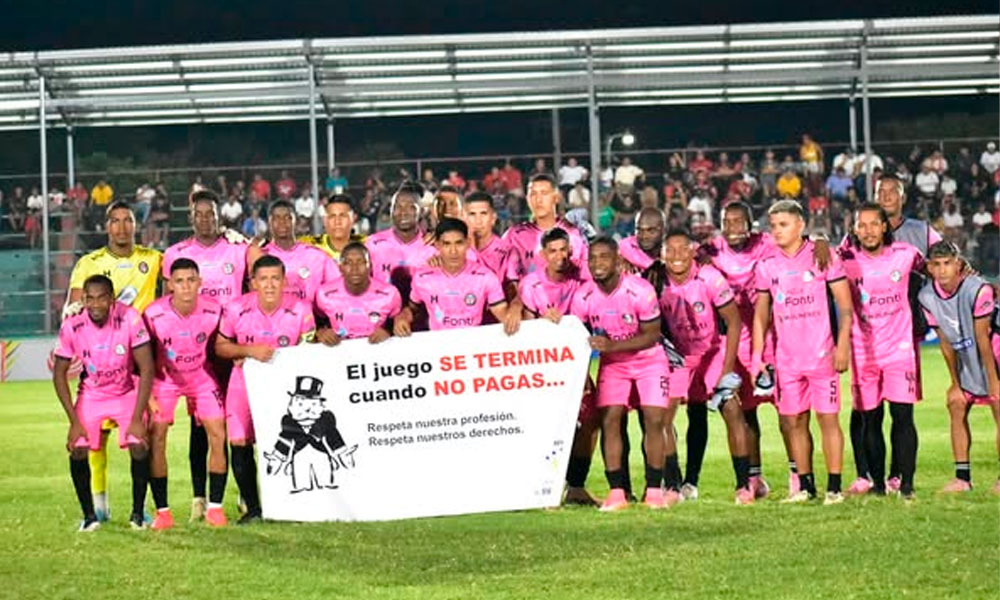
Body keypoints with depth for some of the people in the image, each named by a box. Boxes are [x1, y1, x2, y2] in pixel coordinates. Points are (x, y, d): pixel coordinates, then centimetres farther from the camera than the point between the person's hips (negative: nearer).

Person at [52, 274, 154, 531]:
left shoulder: (130, 319, -25)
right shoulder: (72, 327, -20)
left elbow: (146, 368, -20)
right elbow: (59, 373, -8)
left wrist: (137, 418, -23)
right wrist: (74, 421, -13)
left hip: (126, 392, -1)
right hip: (90, 394, 1)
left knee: (138, 446, -19)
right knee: (77, 449, -14)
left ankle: (138, 513, -1)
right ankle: (89, 515, 3)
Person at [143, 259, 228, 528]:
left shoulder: (214, 310, -20)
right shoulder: (154, 314, -24)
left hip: (202, 376, 1)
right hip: (164, 377, -1)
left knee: (218, 436, -8)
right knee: (155, 438, -10)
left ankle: (215, 506, 2)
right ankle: (162, 511, -1)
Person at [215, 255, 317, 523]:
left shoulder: (301, 310, -10)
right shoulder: (236, 309, -11)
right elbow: (220, 347, -1)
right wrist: (250, 351, -17)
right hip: (245, 381, 1)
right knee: (239, 443, -7)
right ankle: (253, 508, 8)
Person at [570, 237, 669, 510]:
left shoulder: (640, 291, -25)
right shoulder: (583, 297, -15)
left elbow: (652, 335, -20)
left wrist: (611, 345, -31)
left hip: (649, 361, -2)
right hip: (612, 364, 2)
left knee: (654, 420, -9)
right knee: (610, 420, -9)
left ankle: (654, 490, 1)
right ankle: (616, 492, -4)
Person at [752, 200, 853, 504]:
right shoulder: (767, 267, 9)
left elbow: (845, 305, -2)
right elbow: (761, 314, 16)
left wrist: (842, 346, -10)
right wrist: (757, 356, 9)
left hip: (821, 354, -4)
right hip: (786, 359, 4)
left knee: (827, 417, -3)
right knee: (794, 421, 6)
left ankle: (834, 486, 1)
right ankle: (805, 485, 15)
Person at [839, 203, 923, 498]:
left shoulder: (904, 254, 0)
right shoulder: (846, 260, -5)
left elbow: (930, 270, 20)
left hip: (900, 349, 0)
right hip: (863, 351, 0)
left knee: (902, 415, -7)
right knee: (869, 420, 4)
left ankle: (906, 484, -4)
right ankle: (876, 482, 13)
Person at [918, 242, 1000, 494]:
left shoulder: (978, 290, -26)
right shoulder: (927, 296, -10)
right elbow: (946, 343, -1)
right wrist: (955, 383, 2)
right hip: (966, 360, 5)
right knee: (956, 407, 0)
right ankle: (962, 476, 6)